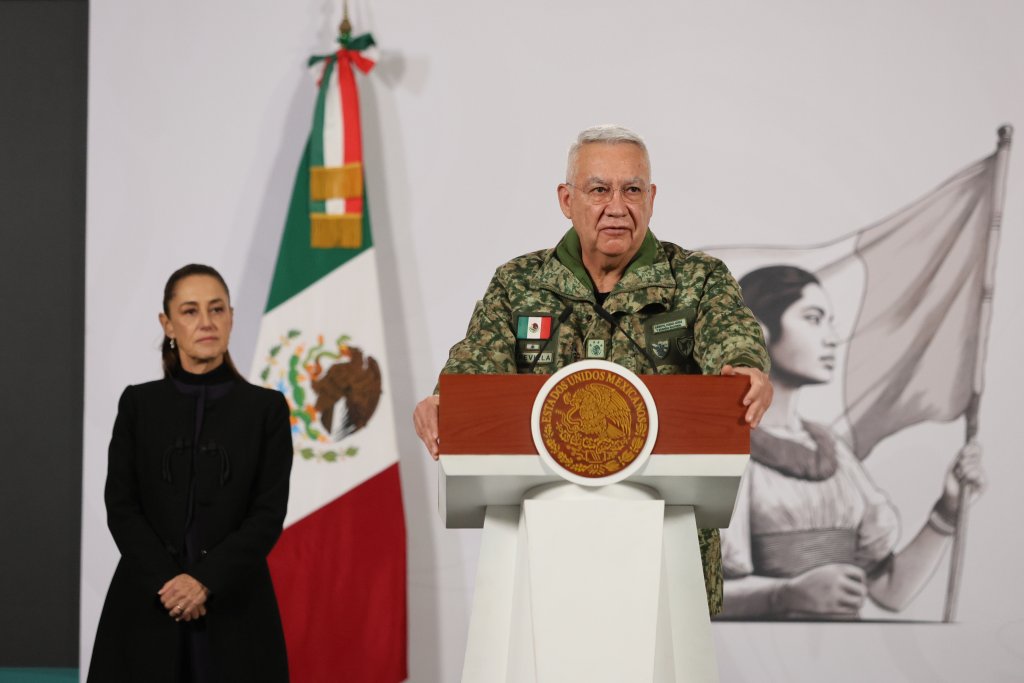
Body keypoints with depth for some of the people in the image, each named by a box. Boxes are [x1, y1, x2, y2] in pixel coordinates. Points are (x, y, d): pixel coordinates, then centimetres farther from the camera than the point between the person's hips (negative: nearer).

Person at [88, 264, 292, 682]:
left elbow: (270, 514, -3)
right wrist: (166, 582, -13)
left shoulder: (266, 408, 3)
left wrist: (205, 580, -14)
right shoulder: (138, 404, 6)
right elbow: (120, 507, 0)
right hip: (146, 607, 1)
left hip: (234, 607, -1)